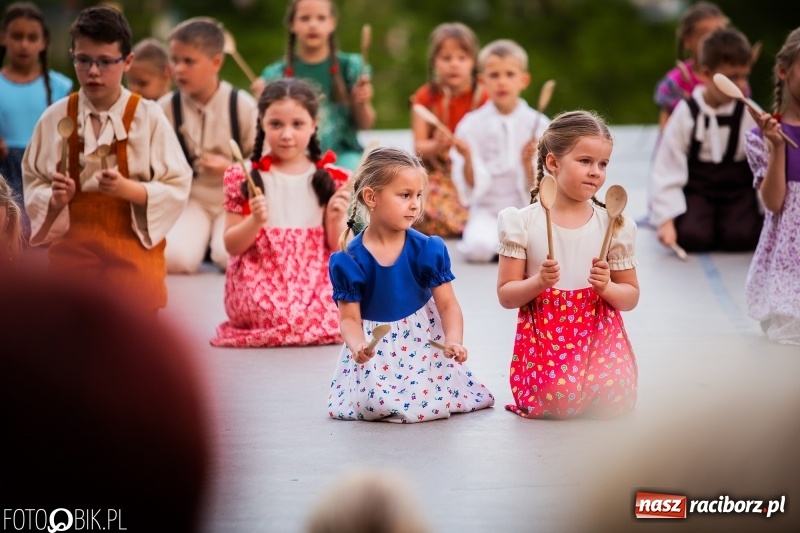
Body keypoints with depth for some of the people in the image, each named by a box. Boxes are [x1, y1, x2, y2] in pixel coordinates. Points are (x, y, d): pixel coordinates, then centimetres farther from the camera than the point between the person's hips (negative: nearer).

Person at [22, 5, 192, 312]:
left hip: (132, 254, -2)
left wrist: (129, 190, -22)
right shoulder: (55, 118, 1)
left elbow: (178, 188, -6)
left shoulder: (148, 117, -5)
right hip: (71, 252, 2)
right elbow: (33, 181, 7)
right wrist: (54, 200, -14)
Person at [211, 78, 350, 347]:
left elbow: (338, 249, 8)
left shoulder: (330, 179, 5)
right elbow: (231, 246, 2)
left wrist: (336, 219, -12)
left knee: (337, 315, -26)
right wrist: (255, 221, -16)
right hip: (261, 278, -2)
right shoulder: (245, 178, 1)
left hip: (316, 276, 2)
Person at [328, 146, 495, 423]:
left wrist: (453, 340, -28)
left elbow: (447, 304, -9)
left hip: (424, 341, 1)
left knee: (432, 400, -14)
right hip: (376, 348, -1)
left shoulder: (428, 250, -8)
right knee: (375, 403, -18)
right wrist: (358, 346, -30)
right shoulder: (349, 261, -11)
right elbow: (349, 317, -8)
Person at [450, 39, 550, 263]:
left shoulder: (538, 124, -1)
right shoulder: (472, 124, -3)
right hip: (489, 209, -1)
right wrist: (467, 158, -25)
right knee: (479, 248, -32)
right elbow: (472, 186, -6)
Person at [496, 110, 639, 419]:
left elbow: (630, 297, 10)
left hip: (599, 333, 2)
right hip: (544, 333, -2)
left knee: (615, 400, -25)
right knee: (558, 399, -29)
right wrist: (538, 283, -20)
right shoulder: (523, 223, -1)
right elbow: (506, 296, 0)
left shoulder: (613, 226, 4)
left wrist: (607, 287, -12)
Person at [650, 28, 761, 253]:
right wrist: (666, 220, -15)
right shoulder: (686, 113, -9)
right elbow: (667, 171, -8)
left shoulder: (751, 114, -6)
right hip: (696, 190, -1)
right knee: (692, 236, -26)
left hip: (738, 190, 1)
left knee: (741, 236, -25)